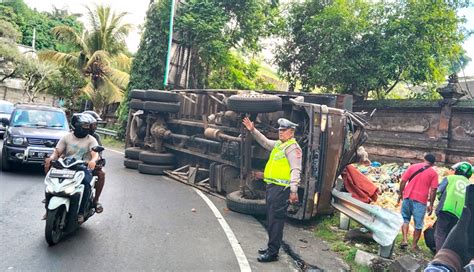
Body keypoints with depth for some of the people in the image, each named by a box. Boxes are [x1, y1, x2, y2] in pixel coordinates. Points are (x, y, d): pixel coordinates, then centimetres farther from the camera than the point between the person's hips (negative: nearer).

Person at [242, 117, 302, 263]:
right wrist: (253, 130, 23)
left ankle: (273, 252, 3)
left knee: (275, 220, -4)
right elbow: (265, 142, 32)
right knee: (271, 219, 18)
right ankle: (271, 246, 31)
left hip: (281, 189, -10)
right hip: (272, 186, 10)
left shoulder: (293, 147, -12)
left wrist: (293, 190, -27)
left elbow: (296, 170, -20)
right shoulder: (278, 144, 17)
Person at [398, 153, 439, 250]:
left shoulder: (413, 167, 7)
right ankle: (414, 245, 16)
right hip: (421, 200, -1)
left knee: (405, 219, 16)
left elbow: (403, 181, 3)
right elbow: (433, 190, -3)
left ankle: (405, 240, 3)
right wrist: (431, 205, 3)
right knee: (418, 224, 10)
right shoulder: (433, 173, 2)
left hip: (408, 197, 2)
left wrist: (400, 193, 14)